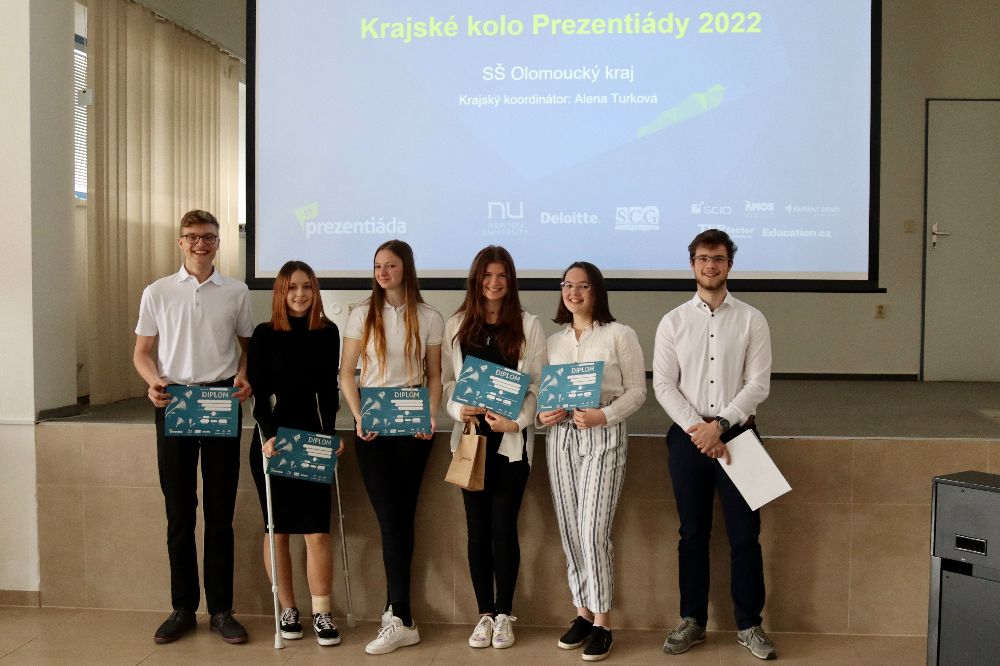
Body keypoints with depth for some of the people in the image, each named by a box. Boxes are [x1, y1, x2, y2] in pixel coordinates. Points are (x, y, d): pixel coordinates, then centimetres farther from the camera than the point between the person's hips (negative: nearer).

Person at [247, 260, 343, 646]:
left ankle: (322, 614, 7)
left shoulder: (327, 333, 5)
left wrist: (331, 434, 0)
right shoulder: (265, 334, -3)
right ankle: (288, 610, 19)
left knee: (317, 531, -2)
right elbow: (259, 393, -5)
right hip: (272, 439, -1)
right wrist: (269, 436, -18)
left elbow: (329, 389, 10)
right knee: (278, 530, 7)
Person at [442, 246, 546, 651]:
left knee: (503, 528, 0)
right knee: (477, 529, 7)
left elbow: (538, 384, -1)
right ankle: (485, 614, 19)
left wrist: (516, 421, -14)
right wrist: (458, 409, -12)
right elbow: (448, 379, 6)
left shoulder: (528, 326, 3)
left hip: (511, 440, -2)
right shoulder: (456, 326, 8)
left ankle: (503, 615, 15)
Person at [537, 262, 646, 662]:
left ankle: (602, 621, 4)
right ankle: (583, 612, 19)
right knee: (570, 530, 6)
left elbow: (636, 391, -3)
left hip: (604, 436, -4)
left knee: (593, 531, -10)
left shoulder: (620, 335, 1)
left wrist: (602, 416, -18)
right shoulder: (553, 341, 14)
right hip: (561, 436, 5)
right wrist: (542, 414, -7)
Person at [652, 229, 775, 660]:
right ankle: (692, 620, 23)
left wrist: (719, 424, -15)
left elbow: (758, 384, -5)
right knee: (692, 534, 10)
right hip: (687, 437, 1)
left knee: (745, 534, 4)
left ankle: (749, 625, 19)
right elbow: (663, 385, -2)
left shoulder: (751, 320, 1)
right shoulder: (672, 322, 4)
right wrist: (696, 429, -13)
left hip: (737, 434, -1)